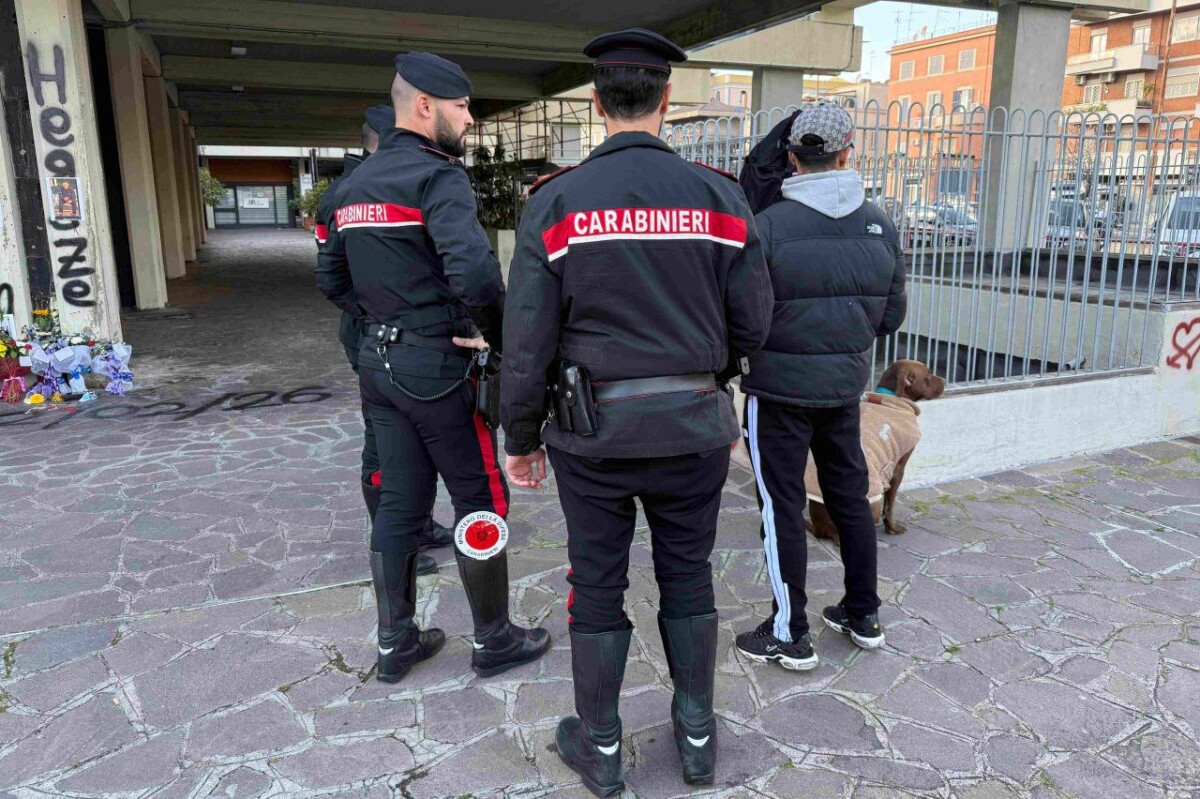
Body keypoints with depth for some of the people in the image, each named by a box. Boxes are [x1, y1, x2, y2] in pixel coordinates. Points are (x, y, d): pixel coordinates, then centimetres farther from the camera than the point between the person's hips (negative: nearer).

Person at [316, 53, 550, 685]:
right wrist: (497, 333, -15)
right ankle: (494, 641, 20)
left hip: (379, 363, 8)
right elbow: (475, 272, -31)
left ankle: (396, 644, 27)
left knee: (400, 503, 15)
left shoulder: (354, 184, 12)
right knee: (481, 501, 6)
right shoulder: (437, 175, -15)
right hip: (437, 366, -8)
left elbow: (333, 280, 18)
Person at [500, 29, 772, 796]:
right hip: (695, 424, 2)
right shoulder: (720, 196, -3)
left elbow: (527, 339, -8)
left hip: (593, 427, -1)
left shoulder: (557, 201, -8)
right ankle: (698, 734, 33)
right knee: (688, 577, 17)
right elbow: (752, 325, 0)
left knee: (598, 585, 13)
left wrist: (521, 436, 4)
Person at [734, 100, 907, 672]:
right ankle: (863, 616, 34)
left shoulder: (769, 225, -17)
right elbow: (892, 316, 5)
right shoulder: (880, 225, -2)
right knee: (849, 496, 19)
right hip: (846, 387, 5)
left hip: (779, 388, -5)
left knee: (782, 508, 6)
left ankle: (790, 637, 17)